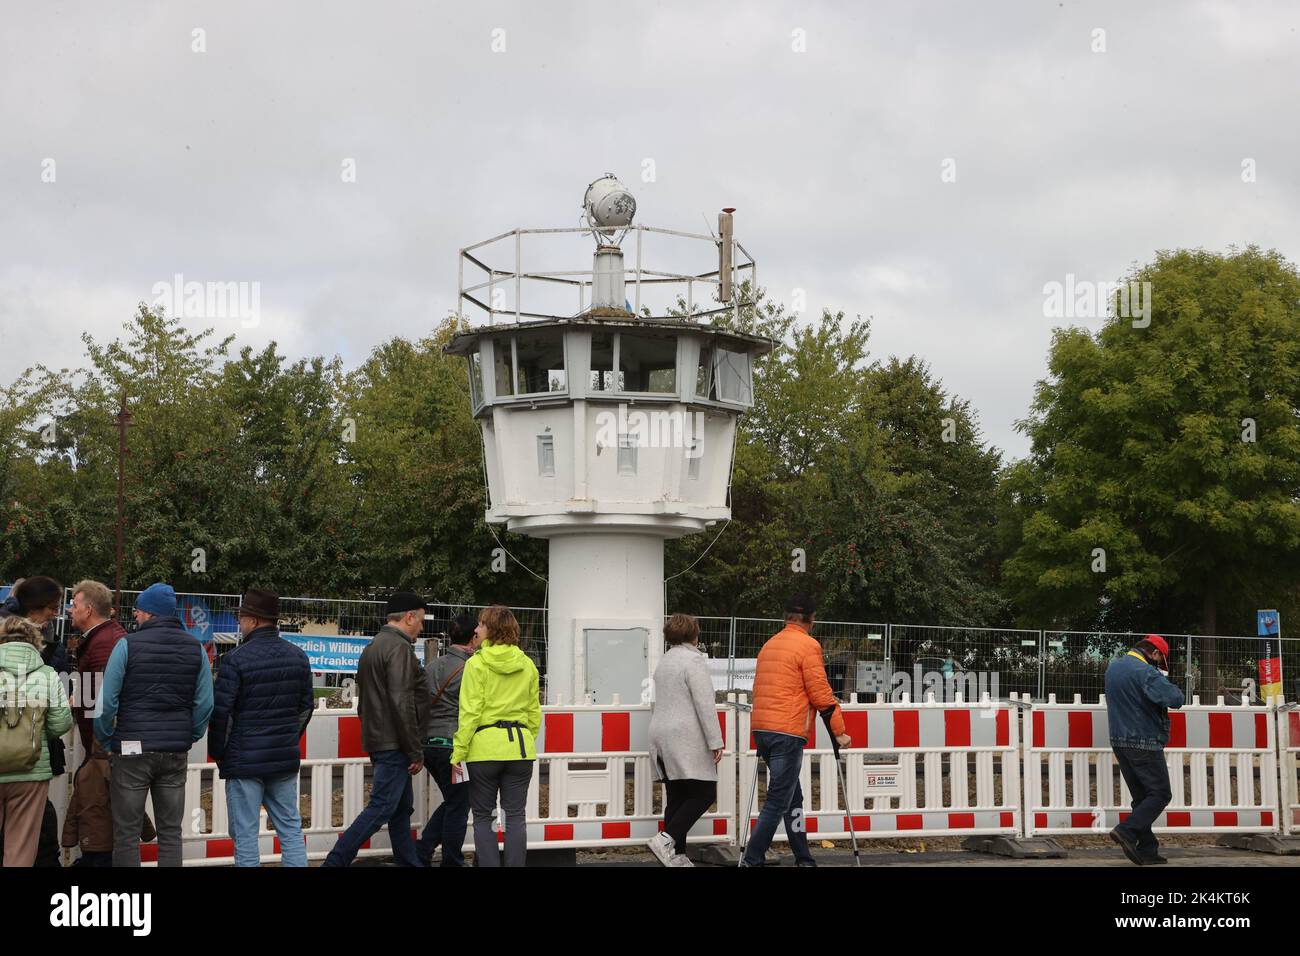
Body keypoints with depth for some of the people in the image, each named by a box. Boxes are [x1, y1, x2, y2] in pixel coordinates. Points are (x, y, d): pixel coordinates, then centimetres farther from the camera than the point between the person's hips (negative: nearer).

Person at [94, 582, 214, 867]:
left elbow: (107, 702, -8)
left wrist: (106, 742, 3)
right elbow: (204, 704, 4)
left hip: (132, 750, -3)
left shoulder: (127, 645, -6)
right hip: (176, 753, 4)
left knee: (126, 833, 3)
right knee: (171, 833, 9)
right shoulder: (195, 648, 5)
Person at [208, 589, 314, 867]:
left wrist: (217, 753, 4)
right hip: (286, 760, 5)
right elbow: (306, 706, 13)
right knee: (291, 829, 10)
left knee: (245, 834, 1)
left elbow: (221, 711, -11)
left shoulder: (236, 659, -13)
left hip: (244, 761, -5)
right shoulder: (298, 657, 6)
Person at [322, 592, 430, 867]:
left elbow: (363, 703, 23)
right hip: (394, 744, -10)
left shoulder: (372, 647, 18)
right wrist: (416, 752, -17)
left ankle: (409, 862, 18)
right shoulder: (399, 648, -14)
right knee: (381, 808, -9)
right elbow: (402, 704, -21)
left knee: (402, 807, 14)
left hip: (376, 739, 10)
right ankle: (336, 861, -10)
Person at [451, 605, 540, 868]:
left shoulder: (476, 664, -6)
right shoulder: (527, 665, 9)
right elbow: (535, 712, 12)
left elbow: (470, 713, -10)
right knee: (515, 816, 6)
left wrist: (458, 753, -7)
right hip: (520, 746, 4)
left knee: (483, 816, 7)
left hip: (485, 745, -4)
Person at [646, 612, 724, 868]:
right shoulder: (694, 659, -9)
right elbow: (705, 705, -15)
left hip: (662, 738, 9)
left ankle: (677, 856, 6)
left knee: (676, 798, 9)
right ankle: (665, 839, -16)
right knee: (704, 794, -5)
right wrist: (715, 742, -14)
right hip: (686, 740, -9)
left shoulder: (664, 661, 18)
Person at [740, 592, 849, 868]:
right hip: (788, 732, -8)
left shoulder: (769, 645, 18)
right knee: (778, 802, -6)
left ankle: (804, 860, 19)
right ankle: (751, 861, -11)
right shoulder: (808, 645, -6)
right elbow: (820, 693, -9)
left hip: (761, 728, 8)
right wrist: (840, 731, 0)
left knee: (793, 796, 15)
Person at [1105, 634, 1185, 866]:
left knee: (1141, 796, 13)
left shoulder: (1113, 667, 11)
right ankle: (1127, 832, -14)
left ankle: (1146, 850, 11)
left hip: (1119, 741, 8)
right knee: (1160, 794, -1)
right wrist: (1163, 681, -3)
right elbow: (1176, 699, -24)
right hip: (1144, 743, -8)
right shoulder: (1146, 672, -17)